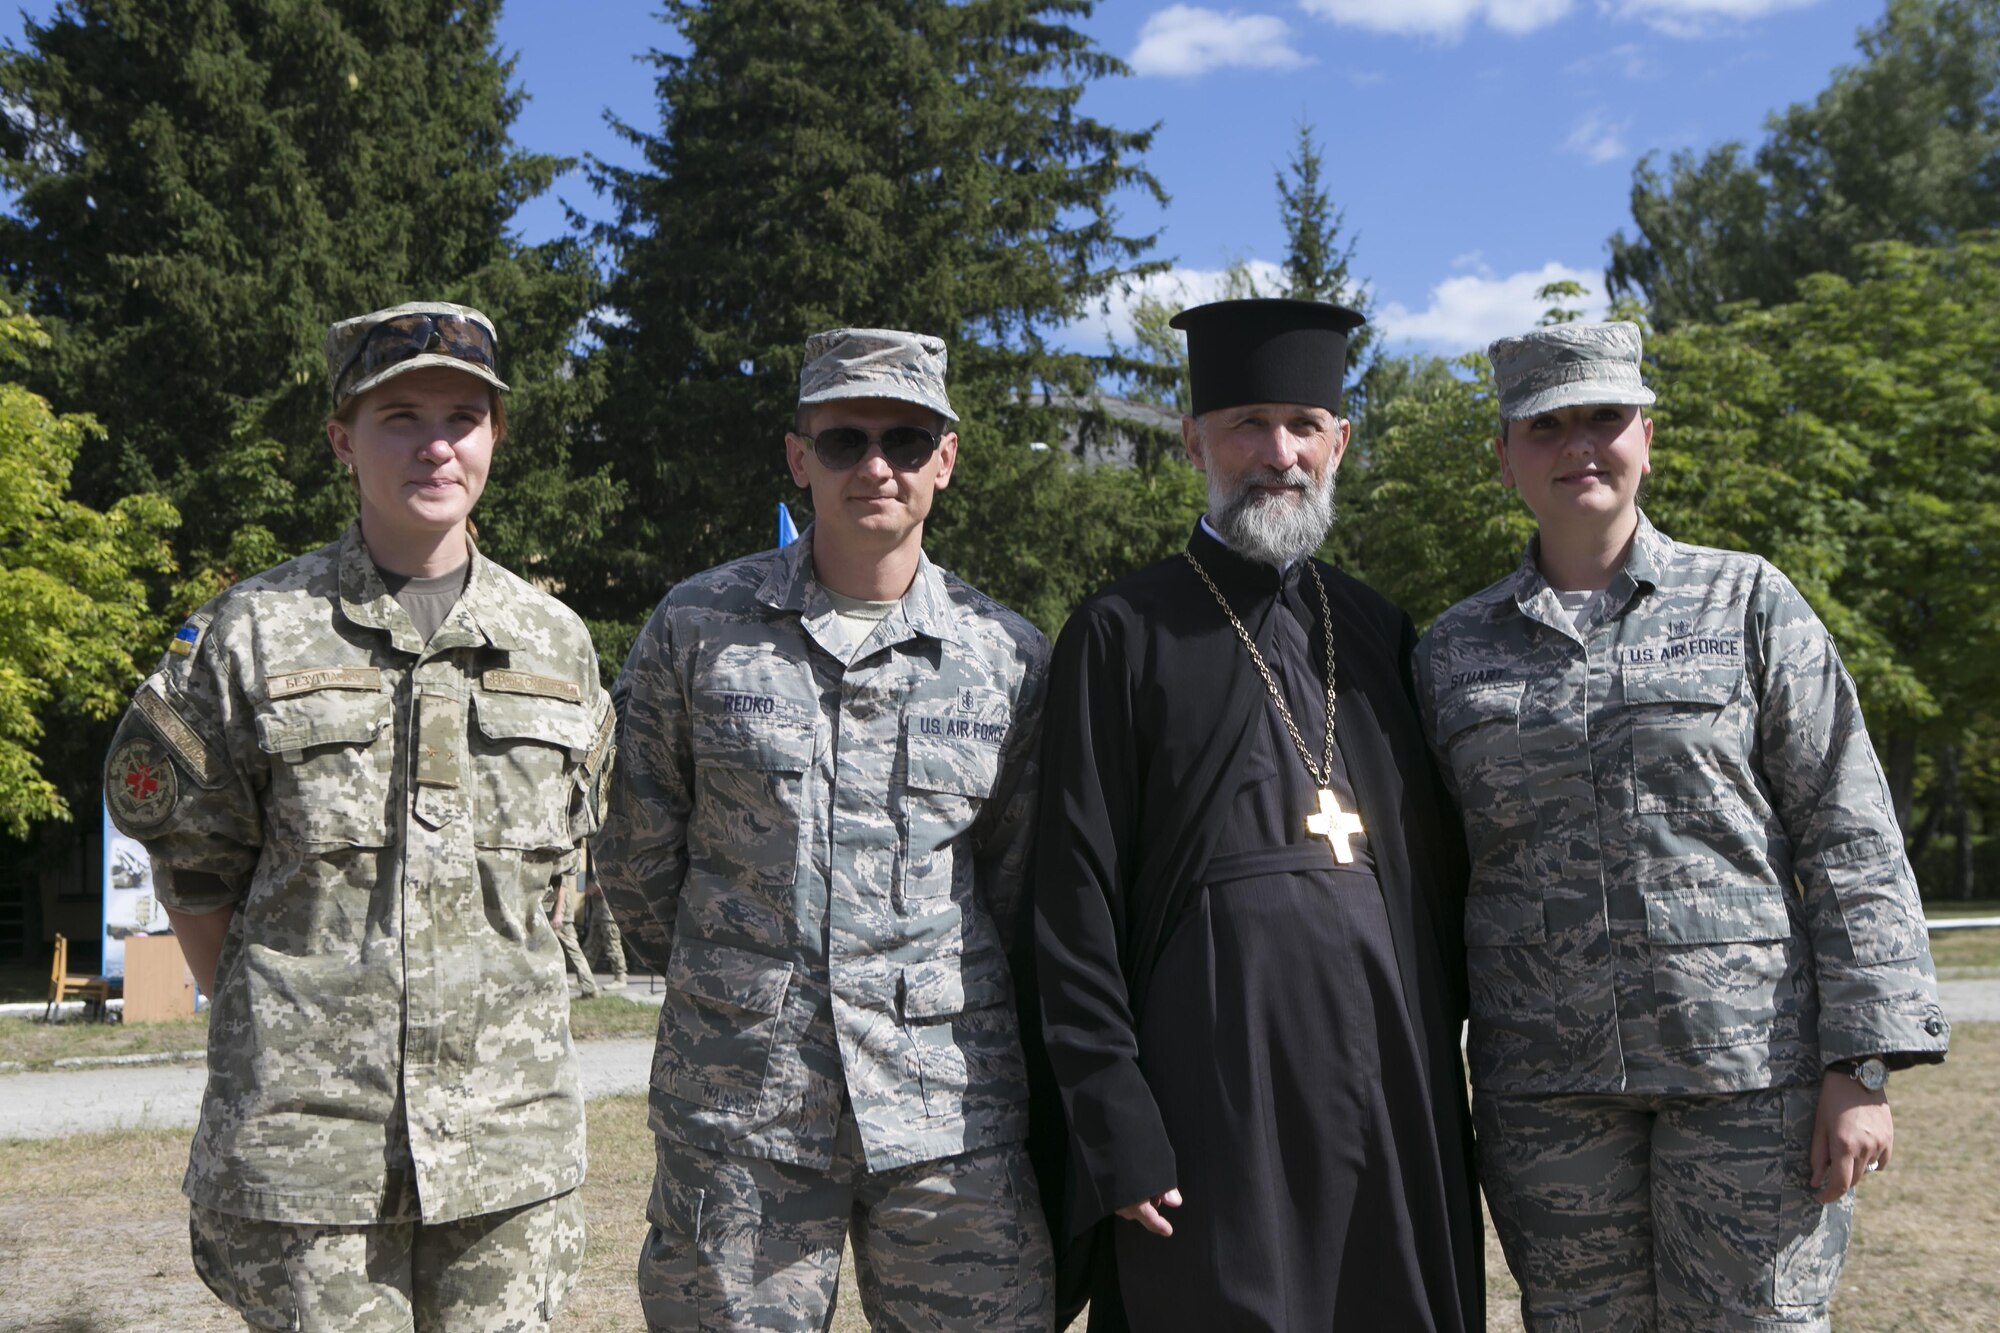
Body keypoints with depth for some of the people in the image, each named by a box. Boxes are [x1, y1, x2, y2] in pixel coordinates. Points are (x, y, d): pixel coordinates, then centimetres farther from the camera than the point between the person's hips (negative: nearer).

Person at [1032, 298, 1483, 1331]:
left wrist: (1440, 1073, 8)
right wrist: (1117, 1135, -11)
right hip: (1213, 1088, -4)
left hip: (1397, 1085, 5)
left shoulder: (1380, 634, 12)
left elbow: (1436, 870, 14)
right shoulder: (1121, 637, -2)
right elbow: (1076, 904, -6)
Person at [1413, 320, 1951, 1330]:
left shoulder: (1749, 603, 2)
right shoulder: (1455, 650, 9)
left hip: (1752, 1060, -2)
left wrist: (1861, 1071, -8)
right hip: (1545, 1084, 2)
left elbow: (1851, 841, -1)